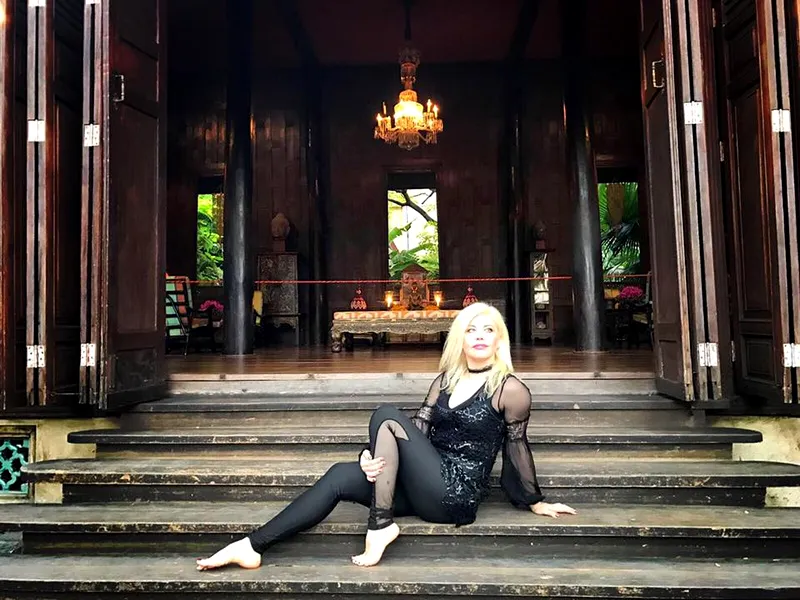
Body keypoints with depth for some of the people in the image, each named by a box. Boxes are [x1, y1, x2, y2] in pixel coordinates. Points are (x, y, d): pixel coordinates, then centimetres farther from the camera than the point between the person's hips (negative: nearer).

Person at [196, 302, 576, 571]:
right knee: (340, 477, -13)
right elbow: (419, 429, 7)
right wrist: (372, 456, -10)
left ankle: (380, 523, -18)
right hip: (425, 487, 6)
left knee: (387, 417, -20)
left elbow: (517, 449, 3)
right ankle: (252, 546, -12)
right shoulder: (446, 379, 12)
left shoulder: (510, 390, -6)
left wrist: (535, 502, 12)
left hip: (456, 494, -6)